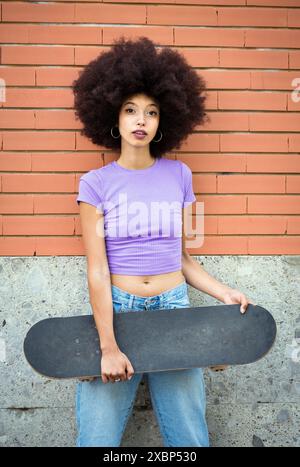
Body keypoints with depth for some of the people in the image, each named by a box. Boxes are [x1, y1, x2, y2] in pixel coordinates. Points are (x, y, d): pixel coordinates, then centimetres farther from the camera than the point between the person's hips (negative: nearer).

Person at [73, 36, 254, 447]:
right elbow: (97, 270, -8)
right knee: (98, 436, 1)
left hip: (173, 307, 2)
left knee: (189, 436, 5)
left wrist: (225, 293, -1)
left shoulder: (179, 175, 5)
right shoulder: (96, 183, -2)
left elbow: (181, 257, 10)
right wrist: (108, 346, -13)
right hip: (115, 309, -2)